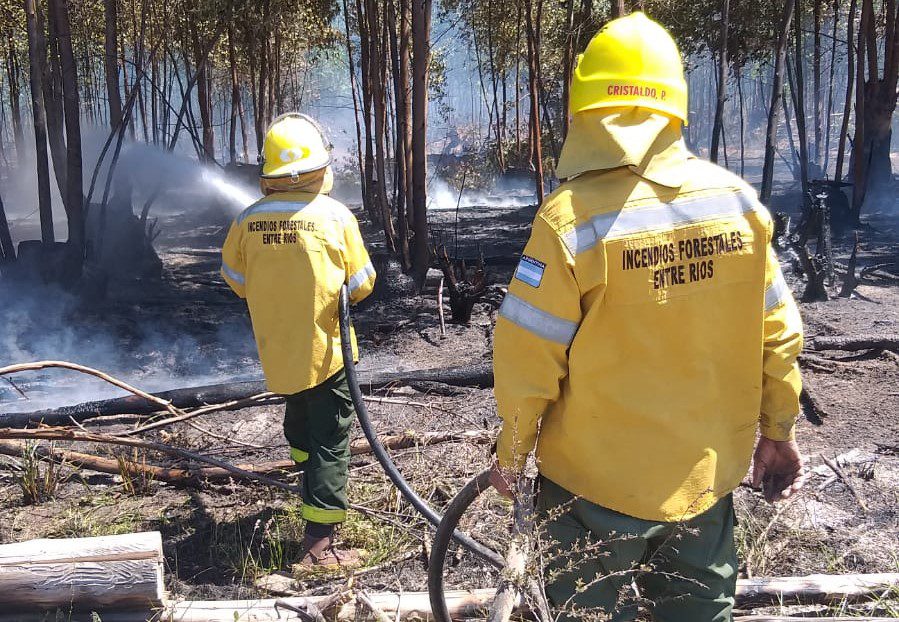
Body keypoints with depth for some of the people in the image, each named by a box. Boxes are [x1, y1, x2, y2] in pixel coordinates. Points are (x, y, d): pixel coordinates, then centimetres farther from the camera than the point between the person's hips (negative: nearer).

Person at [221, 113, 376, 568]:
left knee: (299, 424, 28)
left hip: (276, 351, 4)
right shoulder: (335, 215, -14)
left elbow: (236, 279, 8)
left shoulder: (248, 220, -6)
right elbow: (361, 284, -6)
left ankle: (312, 483, 50)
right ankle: (319, 541, 0)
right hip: (324, 349, -4)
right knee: (329, 440, 3)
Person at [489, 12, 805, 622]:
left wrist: (512, 449, 1)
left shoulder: (572, 217, -20)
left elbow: (527, 356, -16)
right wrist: (777, 431, 14)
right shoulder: (736, 197, -7)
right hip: (710, 474, 4)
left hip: (600, 484, -4)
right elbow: (778, 332, 0)